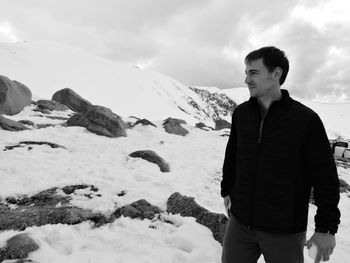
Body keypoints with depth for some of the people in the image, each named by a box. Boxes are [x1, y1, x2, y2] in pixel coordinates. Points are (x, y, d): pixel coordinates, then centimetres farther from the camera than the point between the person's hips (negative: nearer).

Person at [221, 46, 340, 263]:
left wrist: (326, 228, -6)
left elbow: (325, 177, -9)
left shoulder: (306, 119, -13)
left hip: (285, 232, -3)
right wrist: (227, 190, 16)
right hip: (240, 223, 4)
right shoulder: (241, 113, -2)